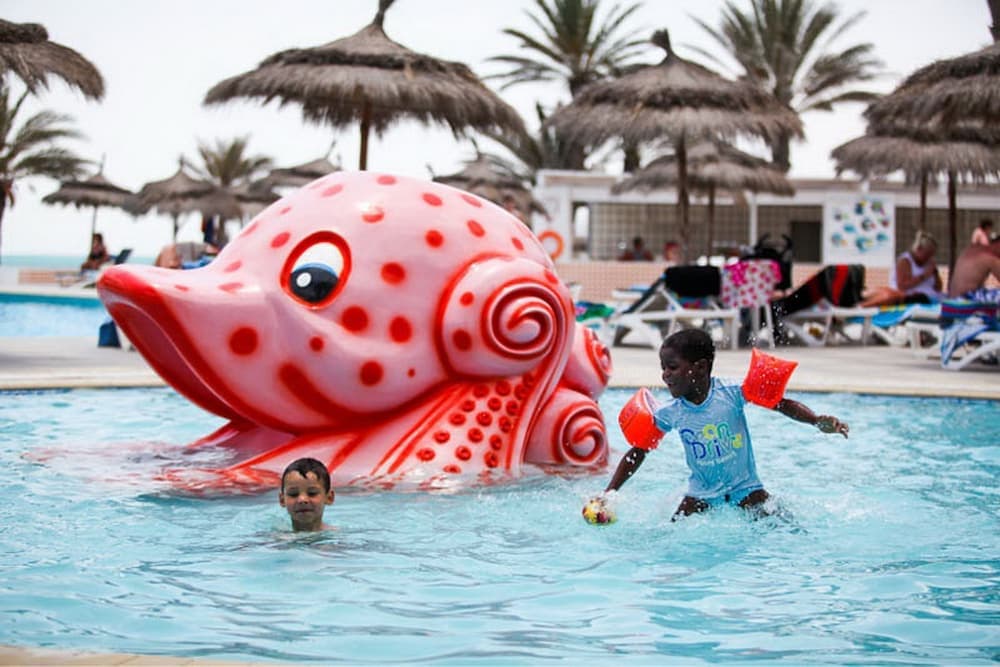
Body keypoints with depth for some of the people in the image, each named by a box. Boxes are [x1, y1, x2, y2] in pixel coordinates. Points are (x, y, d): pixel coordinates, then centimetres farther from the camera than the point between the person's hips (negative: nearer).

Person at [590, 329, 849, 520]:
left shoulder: (731, 394, -17)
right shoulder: (670, 413, -8)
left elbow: (782, 404, -14)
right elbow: (637, 452, 1)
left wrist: (817, 421, -32)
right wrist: (609, 493, -6)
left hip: (744, 487, -2)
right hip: (702, 494, 2)